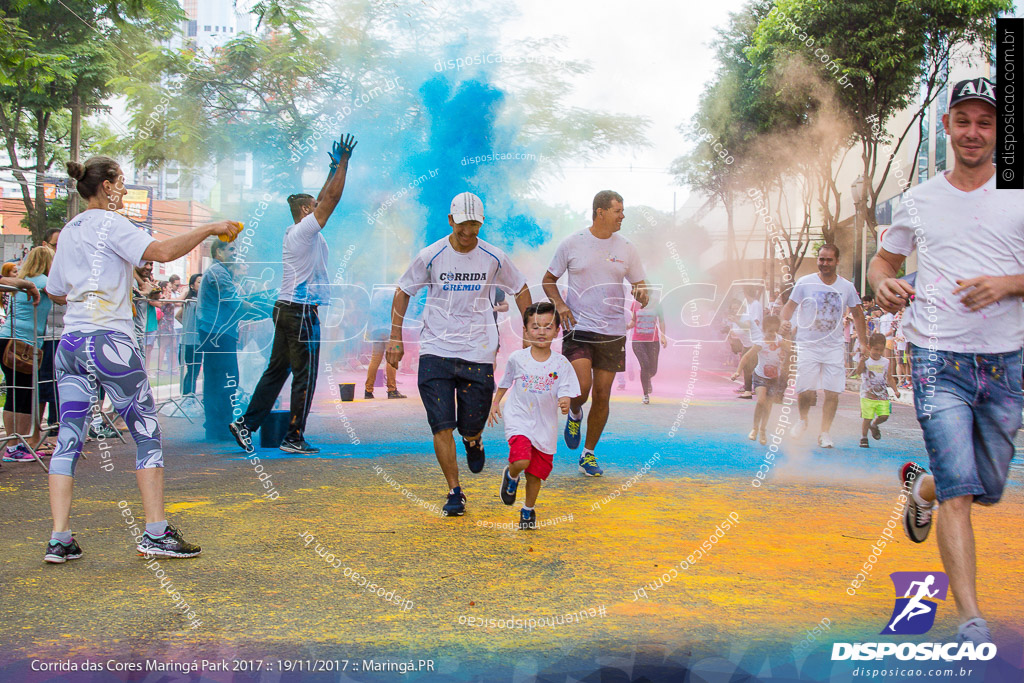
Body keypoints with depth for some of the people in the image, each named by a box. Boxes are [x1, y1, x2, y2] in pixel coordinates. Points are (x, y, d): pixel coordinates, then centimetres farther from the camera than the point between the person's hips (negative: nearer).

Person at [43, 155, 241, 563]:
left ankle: (59, 540, 1)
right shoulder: (109, 224, -6)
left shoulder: (69, 231, 17)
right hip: (110, 342, -7)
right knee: (147, 434, 1)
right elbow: (162, 252, -22)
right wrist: (209, 230, -14)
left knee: (68, 439, 5)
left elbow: (54, 291, 25)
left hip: (70, 344, 7)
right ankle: (156, 533, 1)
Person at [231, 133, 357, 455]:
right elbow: (332, 199, -14)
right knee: (305, 375, -3)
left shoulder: (295, 232, 15)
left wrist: (334, 168, 28)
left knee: (277, 370, 12)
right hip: (301, 310, -9)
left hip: (285, 308, 9)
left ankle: (246, 423, 10)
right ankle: (294, 437, 1)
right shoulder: (306, 230, -10)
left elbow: (323, 199, 25)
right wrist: (342, 162, -7)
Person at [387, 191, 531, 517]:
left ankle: (473, 441, 41)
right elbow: (403, 292, 9)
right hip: (435, 351, 0)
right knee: (441, 426, -7)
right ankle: (454, 492, 5)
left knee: (471, 426, 2)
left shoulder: (494, 258, 0)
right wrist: (395, 337, 4)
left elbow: (520, 290, 14)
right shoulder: (430, 256, -3)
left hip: (478, 353, 1)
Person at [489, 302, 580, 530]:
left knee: (536, 473, 8)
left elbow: (565, 393, -8)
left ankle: (528, 510, 33)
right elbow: (505, 382, 14)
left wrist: (565, 404, -29)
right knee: (521, 461, -24)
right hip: (519, 419, -1)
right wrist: (495, 403, 14)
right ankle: (511, 476, 12)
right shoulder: (517, 358, -4)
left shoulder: (561, 363, -6)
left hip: (545, 425, 2)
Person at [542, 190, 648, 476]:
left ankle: (589, 455, 21)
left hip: (613, 332, 3)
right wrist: (559, 304, -9)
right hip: (578, 327, -2)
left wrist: (642, 293, -12)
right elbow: (549, 280, 9)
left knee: (602, 396, 4)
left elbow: (640, 285, 12)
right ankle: (574, 414, 19)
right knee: (582, 387, -19)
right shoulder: (572, 243, -1)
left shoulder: (626, 248, 5)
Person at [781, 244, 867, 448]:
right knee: (806, 391, -8)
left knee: (832, 393, -5)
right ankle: (802, 420, 23)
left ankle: (824, 433, 9)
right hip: (808, 345, -2)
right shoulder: (805, 283, -1)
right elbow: (790, 305, 5)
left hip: (834, 347, 2)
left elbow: (857, 314, 15)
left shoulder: (847, 287, 5)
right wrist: (785, 321, -17)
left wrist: (863, 343, 11)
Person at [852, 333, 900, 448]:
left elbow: (890, 378, 13)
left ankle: (874, 425, 26)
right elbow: (858, 372, -21)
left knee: (884, 416, -6)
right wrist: (862, 361, -39)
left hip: (883, 396, 3)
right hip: (867, 396, -3)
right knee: (867, 418, -3)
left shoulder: (886, 362, 7)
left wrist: (896, 390, 1)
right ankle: (863, 438, 15)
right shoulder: (866, 361, -5)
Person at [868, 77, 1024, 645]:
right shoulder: (918, 200, 9)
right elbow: (884, 260, 20)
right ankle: (971, 619, -9)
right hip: (938, 359, -1)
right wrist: (883, 285, -3)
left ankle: (921, 485, 46)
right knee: (960, 490, -12)